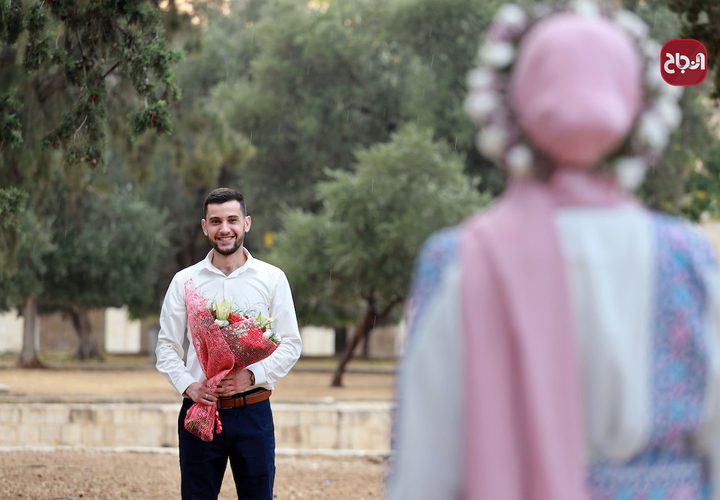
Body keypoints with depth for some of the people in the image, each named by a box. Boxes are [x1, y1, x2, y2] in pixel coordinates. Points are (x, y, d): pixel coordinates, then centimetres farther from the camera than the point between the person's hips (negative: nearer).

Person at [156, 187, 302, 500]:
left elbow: (290, 344, 2)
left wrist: (251, 376, -15)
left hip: (253, 412, -1)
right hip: (199, 409, 1)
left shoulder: (272, 279, 3)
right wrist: (188, 385, -12)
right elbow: (166, 346, 6)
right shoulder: (184, 281, 5)